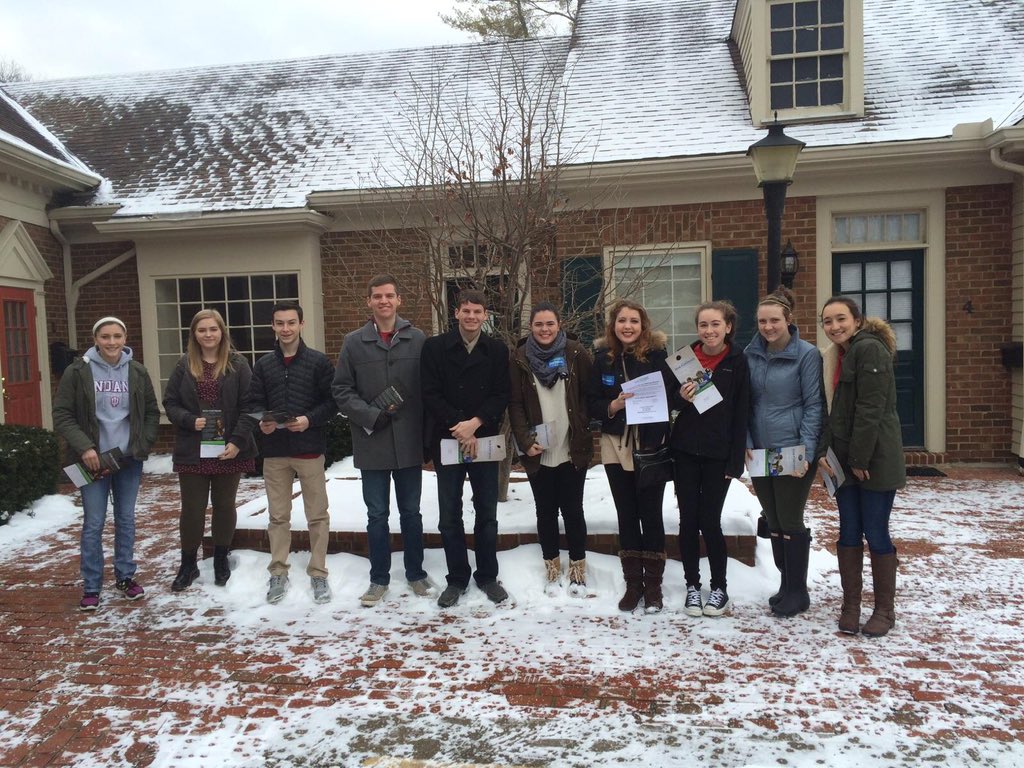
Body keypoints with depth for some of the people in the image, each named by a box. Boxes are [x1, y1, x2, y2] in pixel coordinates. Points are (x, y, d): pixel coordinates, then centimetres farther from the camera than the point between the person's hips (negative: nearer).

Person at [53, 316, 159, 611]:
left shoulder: (138, 371, 2)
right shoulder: (77, 371, -5)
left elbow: (152, 413, 9)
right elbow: (61, 415, -4)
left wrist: (143, 445, -3)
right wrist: (84, 447, -15)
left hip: (129, 459, 2)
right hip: (94, 460, -2)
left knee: (126, 519, 12)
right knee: (93, 524, 0)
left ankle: (126, 576, 26)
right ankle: (91, 587, 12)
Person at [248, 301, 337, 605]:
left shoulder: (318, 361, -1)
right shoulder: (263, 364, 9)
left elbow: (332, 401, -4)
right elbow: (255, 402, 9)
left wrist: (310, 420, -19)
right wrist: (262, 422, -11)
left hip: (310, 449, -3)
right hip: (274, 450, 3)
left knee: (317, 515, 5)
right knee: (278, 515, 11)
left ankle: (318, 573, 17)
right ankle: (278, 573, 23)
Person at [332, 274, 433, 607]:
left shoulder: (417, 339, 0)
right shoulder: (354, 342, 1)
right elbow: (341, 391, -1)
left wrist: (428, 436, -5)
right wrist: (374, 416, -14)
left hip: (410, 443, 0)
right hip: (372, 443, 0)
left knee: (411, 512, 13)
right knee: (377, 515, 11)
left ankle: (416, 573, 28)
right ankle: (379, 578, 25)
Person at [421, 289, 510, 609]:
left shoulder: (497, 350, 3)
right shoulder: (435, 347, -1)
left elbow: (501, 396, -1)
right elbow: (431, 394, -5)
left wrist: (475, 423, -15)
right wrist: (457, 426, -14)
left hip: (485, 441, 1)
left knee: (487, 514, 9)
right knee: (450, 516, 6)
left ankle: (488, 576, 24)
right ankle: (457, 579, 21)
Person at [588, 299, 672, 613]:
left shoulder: (657, 354, -6)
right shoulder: (603, 357, 2)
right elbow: (592, 402, 1)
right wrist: (613, 405, -16)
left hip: (652, 446, -2)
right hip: (616, 446, 3)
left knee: (651, 514, 4)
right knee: (626, 515, 10)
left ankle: (653, 586, 17)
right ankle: (633, 583, 21)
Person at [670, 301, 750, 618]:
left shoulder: (738, 362, -3)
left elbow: (741, 414, -4)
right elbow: (670, 402, 10)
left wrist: (735, 461, -8)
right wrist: (681, 397, -14)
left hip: (718, 455, -2)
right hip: (685, 452, 2)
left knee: (709, 521, -1)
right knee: (688, 520, 5)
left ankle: (719, 588, 18)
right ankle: (692, 586, 20)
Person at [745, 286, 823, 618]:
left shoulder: (806, 354, -9)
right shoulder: (751, 354, 5)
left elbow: (814, 405, -8)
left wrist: (806, 452, -15)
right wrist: (746, 444, 2)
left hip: (792, 453, -5)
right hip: (758, 453, 5)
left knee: (790, 521, 2)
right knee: (773, 522, 14)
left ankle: (797, 592, 18)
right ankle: (786, 584, 29)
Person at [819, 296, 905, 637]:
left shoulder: (870, 350, -12)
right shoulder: (835, 356, 14)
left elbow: (870, 409, -17)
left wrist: (860, 459, -16)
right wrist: (824, 450, 2)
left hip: (875, 460, -7)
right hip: (844, 461, 8)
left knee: (875, 533, 1)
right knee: (849, 532, 9)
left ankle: (884, 610, 15)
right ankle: (850, 605, 19)